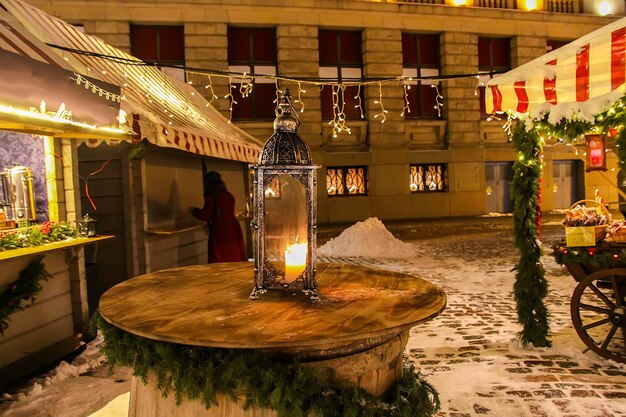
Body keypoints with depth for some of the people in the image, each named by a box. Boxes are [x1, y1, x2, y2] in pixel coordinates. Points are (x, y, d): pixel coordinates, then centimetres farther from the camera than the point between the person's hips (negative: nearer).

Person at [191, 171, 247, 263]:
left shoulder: (211, 196, -9)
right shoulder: (229, 195, 9)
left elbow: (205, 216, -10)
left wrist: (194, 210, 8)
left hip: (220, 232, -6)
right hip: (233, 229, 6)